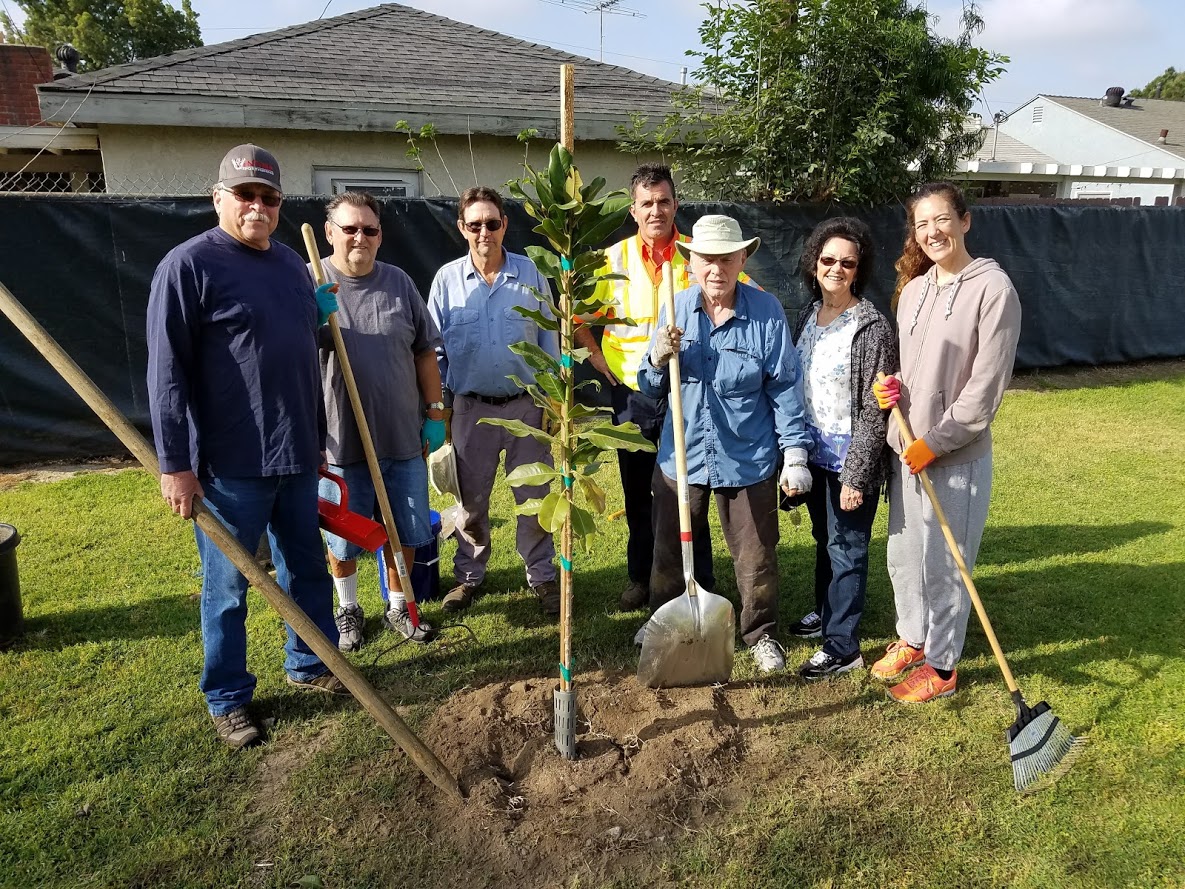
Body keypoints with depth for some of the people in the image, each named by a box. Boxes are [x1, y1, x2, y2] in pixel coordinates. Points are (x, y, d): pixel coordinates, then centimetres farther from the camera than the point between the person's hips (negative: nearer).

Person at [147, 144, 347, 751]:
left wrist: (318, 439, 21)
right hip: (230, 465, -6)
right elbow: (167, 373, -13)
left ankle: (309, 665, 36)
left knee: (308, 571, 17)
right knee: (227, 588, 8)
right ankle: (227, 698, 25)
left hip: (297, 457, 7)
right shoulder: (189, 265, -9)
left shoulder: (291, 264, 12)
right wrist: (175, 464, -15)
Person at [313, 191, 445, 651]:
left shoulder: (399, 283, 3)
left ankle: (397, 606, 36)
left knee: (408, 530, 14)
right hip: (341, 441, -2)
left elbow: (424, 352, 8)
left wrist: (435, 413, 6)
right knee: (342, 536, 13)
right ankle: (347, 609, 37)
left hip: (404, 438, 3)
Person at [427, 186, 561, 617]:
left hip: (527, 405, 0)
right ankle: (469, 577, 27)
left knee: (536, 496, 7)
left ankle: (542, 576, 22)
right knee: (470, 500, 10)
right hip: (471, 408, 1)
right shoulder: (447, 279, 0)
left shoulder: (529, 273, 0)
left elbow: (548, 339, 5)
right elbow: (434, 348, 5)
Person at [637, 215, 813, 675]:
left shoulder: (767, 311, -10)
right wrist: (659, 359, -19)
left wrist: (795, 454, -8)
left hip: (748, 459, -2)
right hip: (680, 455, 3)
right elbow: (650, 388, 2)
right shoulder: (674, 309, -2)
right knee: (668, 550, 17)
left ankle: (761, 634, 34)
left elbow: (785, 388, -5)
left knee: (756, 556, 11)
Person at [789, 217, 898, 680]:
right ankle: (825, 612, 42)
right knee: (824, 538, 22)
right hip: (814, 453, 7)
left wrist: (857, 474, -19)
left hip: (848, 458, -7)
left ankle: (843, 647, 16)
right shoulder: (807, 316, 6)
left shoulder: (872, 327, -16)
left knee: (846, 547, 3)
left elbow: (875, 410, -17)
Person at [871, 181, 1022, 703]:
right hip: (906, 448, 7)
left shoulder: (993, 289, -13)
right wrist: (890, 386, -3)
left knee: (944, 565, 5)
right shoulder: (914, 288, 8)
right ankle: (912, 639, 39)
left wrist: (935, 442, -15)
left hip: (956, 455, -6)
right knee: (903, 555, 17)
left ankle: (941, 665, 23)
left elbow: (986, 385, -15)